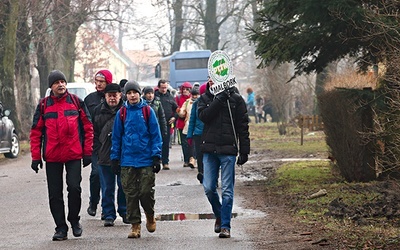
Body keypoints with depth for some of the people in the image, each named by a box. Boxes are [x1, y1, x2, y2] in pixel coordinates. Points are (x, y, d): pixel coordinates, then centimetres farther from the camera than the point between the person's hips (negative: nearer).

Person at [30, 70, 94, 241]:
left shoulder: (76, 102, 4)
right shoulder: (44, 105, 5)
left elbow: (88, 127, 6)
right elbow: (36, 132, 6)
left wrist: (87, 151, 1)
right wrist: (36, 156, 1)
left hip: (74, 155, -1)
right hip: (52, 157, 1)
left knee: (74, 187, -10)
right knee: (55, 193, 3)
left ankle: (74, 220, 12)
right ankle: (61, 228, 11)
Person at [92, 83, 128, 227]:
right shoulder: (98, 111, 7)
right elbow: (94, 133, 11)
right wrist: (98, 151, 2)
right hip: (104, 156, 1)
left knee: (124, 186, 7)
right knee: (107, 188, 5)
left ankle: (124, 212, 20)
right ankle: (108, 215, 12)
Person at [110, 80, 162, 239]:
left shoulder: (147, 111, 0)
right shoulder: (122, 113, 5)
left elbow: (155, 135, 1)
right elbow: (116, 137, 9)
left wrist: (156, 156, -5)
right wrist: (115, 158, 7)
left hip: (146, 160, -2)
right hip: (127, 161, 2)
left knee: (146, 192, -4)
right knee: (130, 194, 3)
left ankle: (150, 216, 23)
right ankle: (135, 224, 11)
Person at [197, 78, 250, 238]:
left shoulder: (235, 99, 2)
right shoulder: (205, 98, 9)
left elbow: (243, 126, 2)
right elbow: (203, 116, -10)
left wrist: (244, 151, -2)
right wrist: (218, 100, -16)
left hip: (228, 150, -2)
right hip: (209, 149, 3)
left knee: (227, 190, -3)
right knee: (209, 188, 3)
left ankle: (225, 226, 2)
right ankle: (219, 216, 27)